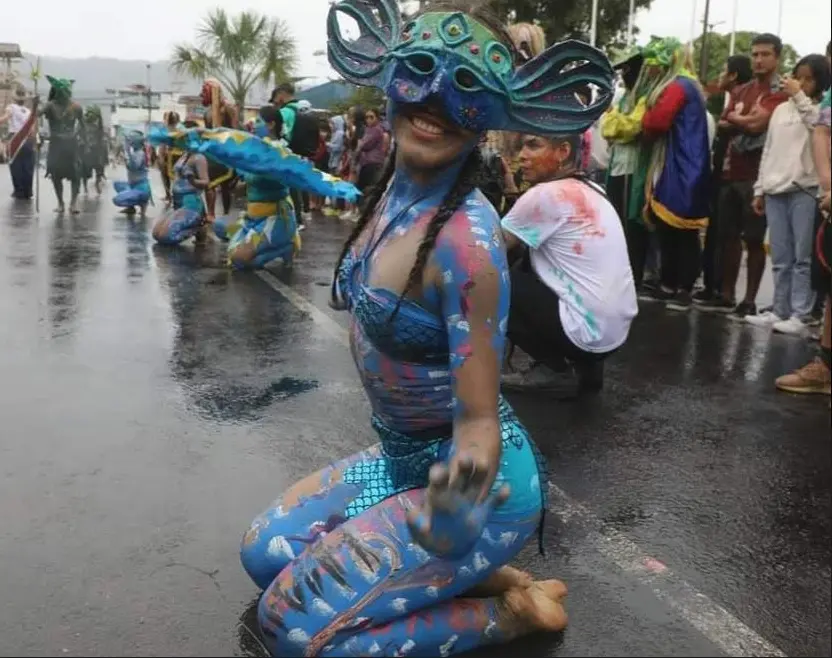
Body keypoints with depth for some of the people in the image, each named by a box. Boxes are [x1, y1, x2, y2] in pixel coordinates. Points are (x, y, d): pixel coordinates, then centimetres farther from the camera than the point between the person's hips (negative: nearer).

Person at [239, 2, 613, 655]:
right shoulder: (393, 193, -4)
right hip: (402, 455, 9)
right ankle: (483, 578, 15)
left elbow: (480, 419, -29)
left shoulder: (466, 235, -29)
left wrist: (467, 470, -49)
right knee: (265, 552, 16)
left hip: (468, 480, -9)